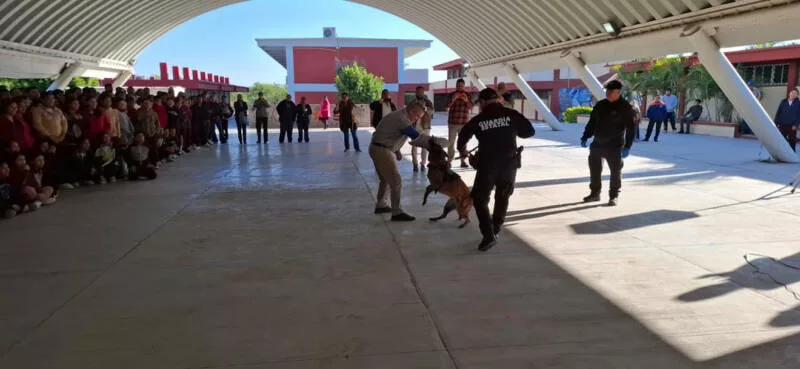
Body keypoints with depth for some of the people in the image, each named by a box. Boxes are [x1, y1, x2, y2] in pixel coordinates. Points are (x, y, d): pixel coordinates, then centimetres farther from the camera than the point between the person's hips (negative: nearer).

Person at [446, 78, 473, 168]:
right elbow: (448, 106, -11)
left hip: (464, 122, 1)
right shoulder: (452, 94, -1)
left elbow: (470, 107, -3)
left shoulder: (467, 95, 3)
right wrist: (453, 99, -28)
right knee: (451, 142, 2)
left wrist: (466, 100, -22)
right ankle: (449, 160, 9)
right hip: (453, 122, -1)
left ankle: (463, 161, 6)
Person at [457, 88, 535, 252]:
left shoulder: (477, 120, 0)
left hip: (486, 165, -2)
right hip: (509, 164, 2)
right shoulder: (511, 114, -2)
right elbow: (529, 131, 3)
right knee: (502, 197, 23)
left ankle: (488, 234, -7)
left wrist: (463, 151, 34)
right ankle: (495, 230, 33)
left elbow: (462, 137, 13)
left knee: (479, 199, 9)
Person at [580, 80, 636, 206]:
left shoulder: (625, 107, -7)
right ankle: (595, 193, 24)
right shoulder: (600, 105, 8)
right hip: (597, 144, 5)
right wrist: (585, 137, 6)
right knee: (594, 169, 11)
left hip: (615, 146, -5)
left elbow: (631, 128, -9)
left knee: (615, 171, 0)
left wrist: (627, 146, -16)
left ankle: (614, 196, 12)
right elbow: (592, 123, 15)